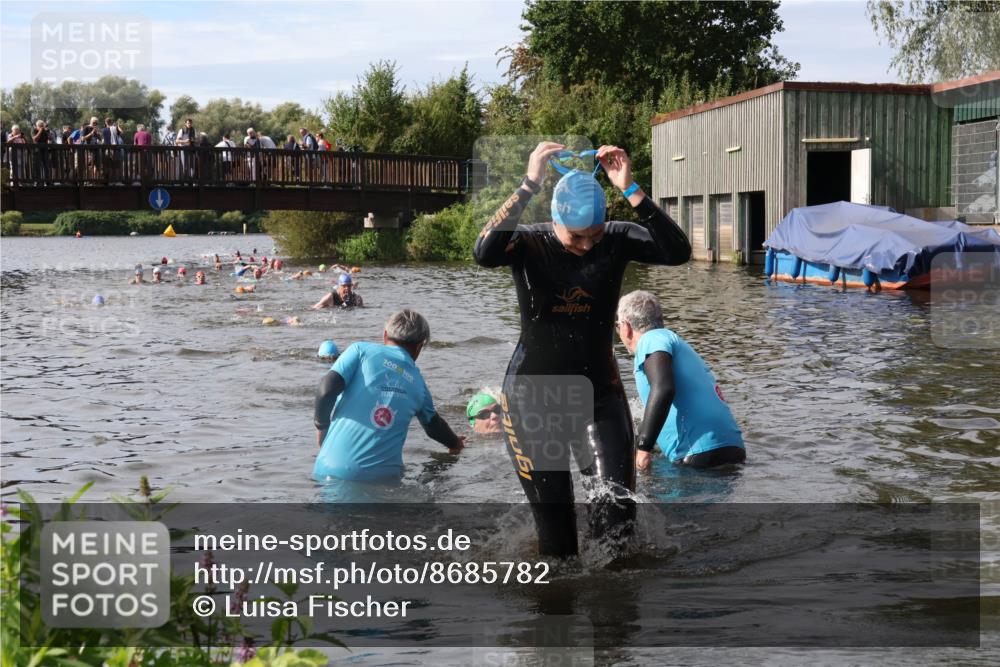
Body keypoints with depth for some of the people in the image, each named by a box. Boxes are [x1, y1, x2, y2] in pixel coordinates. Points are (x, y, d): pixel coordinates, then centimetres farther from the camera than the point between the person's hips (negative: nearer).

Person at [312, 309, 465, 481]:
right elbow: (434, 426, 32)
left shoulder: (361, 350, 4)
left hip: (335, 469, -2)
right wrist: (455, 443, 53)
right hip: (384, 476, 2)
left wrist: (321, 425, 11)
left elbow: (327, 389, -7)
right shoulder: (419, 384, 15)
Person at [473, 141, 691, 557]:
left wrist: (630, 190, -29)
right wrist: (530, 186, -35)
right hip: (533, 397, -1)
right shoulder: (529, 244, -10)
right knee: (554, 525, 4)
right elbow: (484, 253, -33)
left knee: (617, 515, -11)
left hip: (599, 392, 1)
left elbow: (678, 252, -23)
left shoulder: (616, 242, -6)